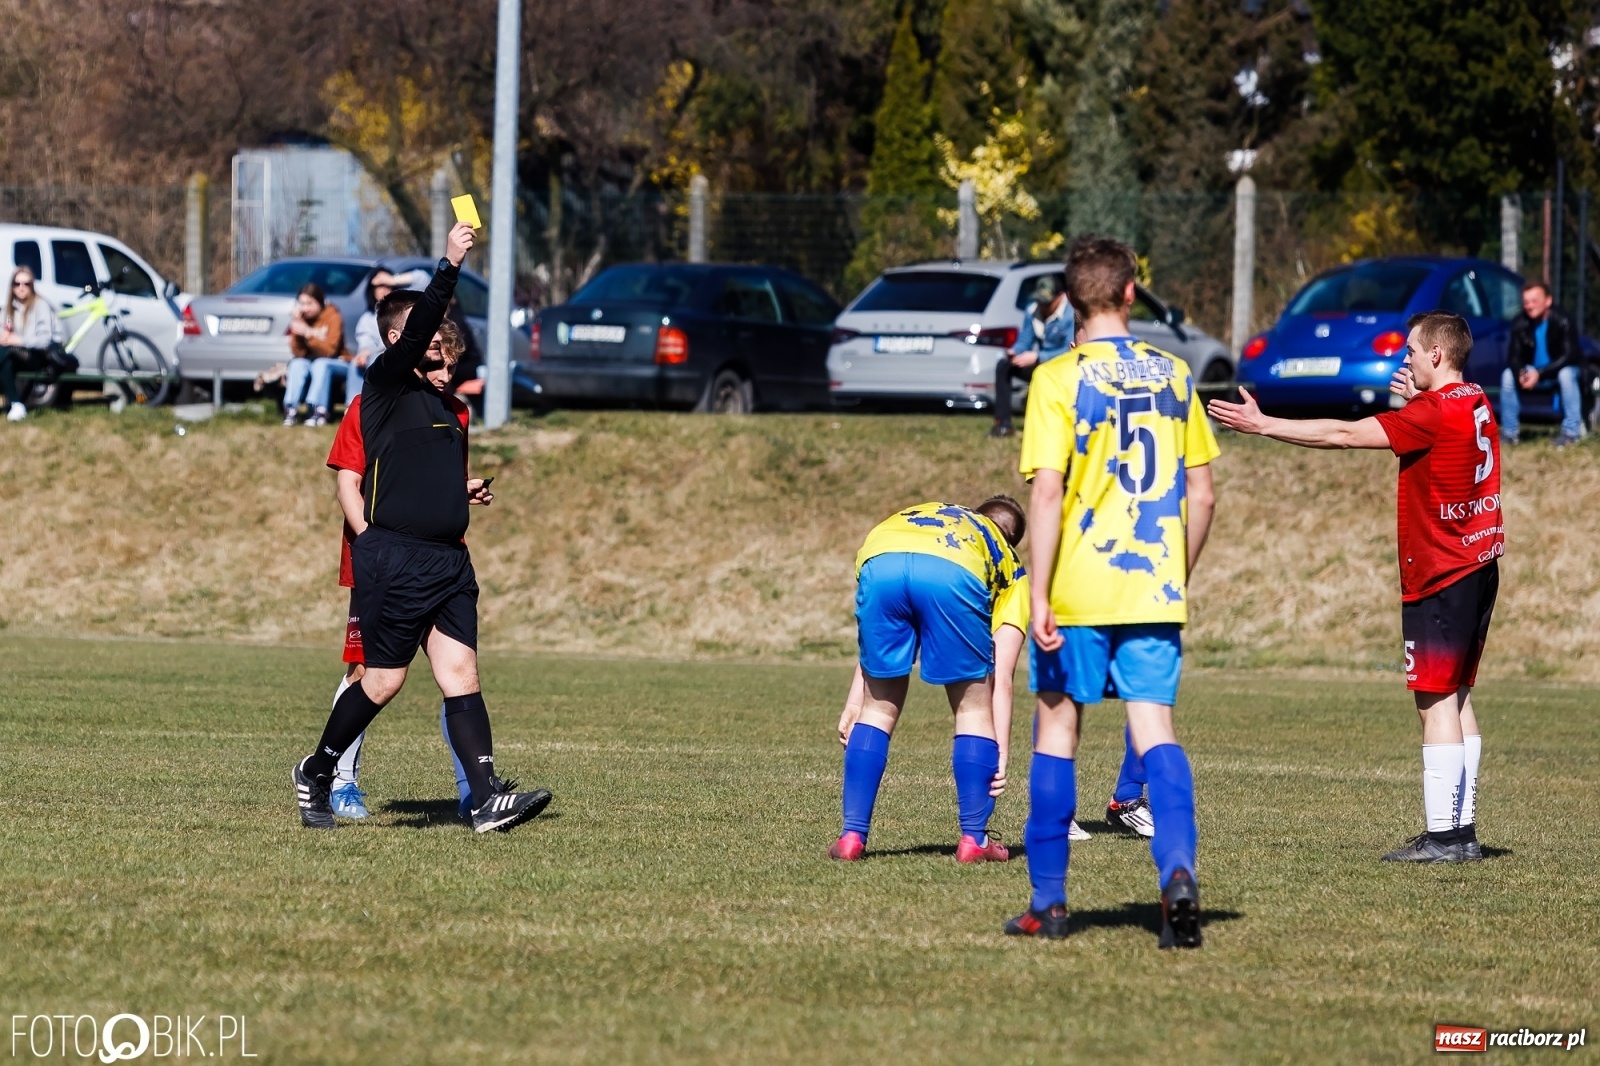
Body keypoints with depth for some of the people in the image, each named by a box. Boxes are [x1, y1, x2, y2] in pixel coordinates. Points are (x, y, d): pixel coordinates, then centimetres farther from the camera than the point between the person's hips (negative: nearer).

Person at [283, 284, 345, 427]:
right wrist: (296, 333, -22)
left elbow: (329, 351, -22)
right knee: (297, 364, -27)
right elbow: (297, 353, -7)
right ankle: (291, 408, -35)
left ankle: (319, 410, -42)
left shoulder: (333, 317, -12)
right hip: (309, 362, 3)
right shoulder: (300, 317, -2)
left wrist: (308, 333, -31)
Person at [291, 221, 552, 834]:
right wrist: (450, 265, -27)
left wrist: (464, 490, 13)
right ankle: (315, 773, 19)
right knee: (383, 682, -1)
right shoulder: (384, 385, -2)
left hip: (447, 560, 7)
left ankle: (486, 799, -12)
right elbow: (417, 327, -20)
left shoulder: (444, 404, 20)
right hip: (393, 559, -7)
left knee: (461, 673, -4)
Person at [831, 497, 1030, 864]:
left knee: (879, 707, 20)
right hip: (953, 574, -2)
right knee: (974, 706, 19)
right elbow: (1000, 679, 28)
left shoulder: (911, 516, 45)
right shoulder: (1010, 568, 36)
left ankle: (852, 836, 18)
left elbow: (876, 640, 38)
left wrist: (854, 702, 38)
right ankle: (974, 839, 18)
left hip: (879, 563, 2)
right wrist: (1000, 755, 28)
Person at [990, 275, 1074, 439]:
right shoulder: (1033, 311, 0)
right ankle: (1003, 424, -16)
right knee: (1003, 365, -13)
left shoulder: (1071, 315, -21)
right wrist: (1015, 352, -20)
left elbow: (1069, 352, -28)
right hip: (1039, 364, 7)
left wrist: (1036, 357, -36)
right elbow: (1024, 340, 5)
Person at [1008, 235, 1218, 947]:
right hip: (1155, 593, 3)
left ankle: (1048, 903, 13)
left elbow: (1047, 493, -15)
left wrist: (1039, 597, -13)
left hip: (1078, 593, -3)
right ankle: (1177, 870, -22)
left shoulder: (1058, 380, -7)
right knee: (1155, 729, 1)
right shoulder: (1172, 375, 6)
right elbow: (1201, 495, 8)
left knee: (1056, 729, 9)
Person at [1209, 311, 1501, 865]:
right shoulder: (1476, 405, 10)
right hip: (1477, 567, 9)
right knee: (1455, 699, 13)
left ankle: (1443, 835, -10)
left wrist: (1263, 425, -14)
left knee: (1436, 701, -8)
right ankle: (1461, 829, 13)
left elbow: (1342, 435, -18)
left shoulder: (1434, 412, -17)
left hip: (1439, 578, -9)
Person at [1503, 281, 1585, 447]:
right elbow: (1514, 356, -10)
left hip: (1562, 369, -4)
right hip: (1533, 371, 4)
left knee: (1566, 374, -36)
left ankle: (1571, 432, -29)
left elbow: (1569, 356, -27)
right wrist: (1520, 373, -35)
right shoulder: (1520, 324, -13)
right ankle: (1510, 432, -11)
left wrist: (1540, 374, -36)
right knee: (1508, 375, -21)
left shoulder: (1562, 321, -24)